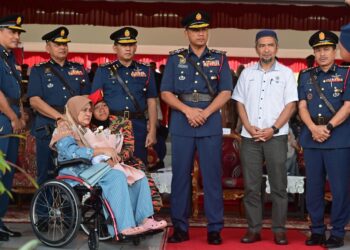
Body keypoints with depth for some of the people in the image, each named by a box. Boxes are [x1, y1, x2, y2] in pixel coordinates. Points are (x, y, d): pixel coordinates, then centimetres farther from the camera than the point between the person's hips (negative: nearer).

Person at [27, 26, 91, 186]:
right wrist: (59, 117, -16)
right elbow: (34, 101, -5)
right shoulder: (39, 71, 8)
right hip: (48, 130, -2)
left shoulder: (79, 69, 17)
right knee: (47, 176, 0)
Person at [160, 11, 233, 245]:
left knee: (212, 176, 0)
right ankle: (180, 227, 12)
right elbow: (166, 93, 3)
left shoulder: (219, 58, 10)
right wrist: (188, 110, -11)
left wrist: (205, 113, -11)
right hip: (181, 124, 1)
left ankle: (215, 228, 7)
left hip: (211, 124, 0)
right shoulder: (175, 59, 10)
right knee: (181, 175, 4)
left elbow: (225, 92, 2)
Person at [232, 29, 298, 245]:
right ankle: (254, 228, 10)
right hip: (250, 136, 2)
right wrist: (249, 127, -5)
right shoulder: (247, 73, 12)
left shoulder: (286, 73, 5)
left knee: (278, 186, 0)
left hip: (276, 136, -2)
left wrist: (273, 129, -10)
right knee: (251, 186, 3)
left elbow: (291, 105, 0)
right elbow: (240, 103, 10)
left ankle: (279, 230, 7)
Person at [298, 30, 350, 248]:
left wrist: (327, 128, -13)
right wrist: (313, 128, -10)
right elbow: (302, 106, 6)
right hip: (311, 138, 4)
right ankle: (317, 230, 18)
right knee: (313, 187, 8)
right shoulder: (306, 76, 13)